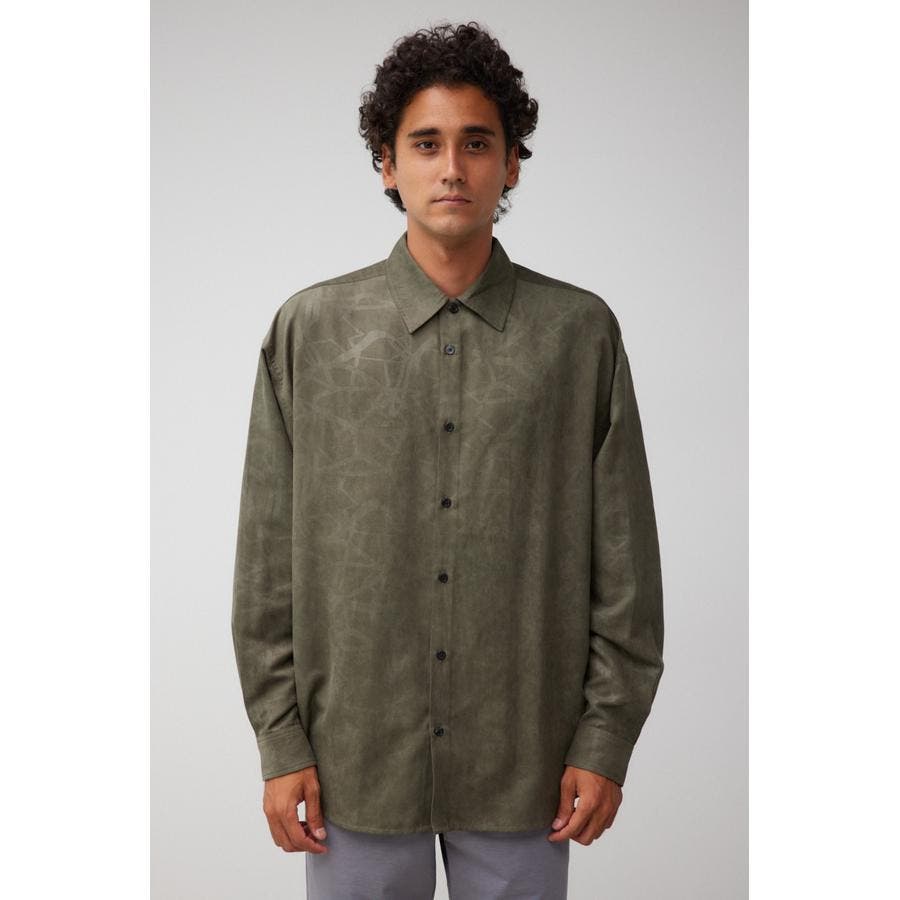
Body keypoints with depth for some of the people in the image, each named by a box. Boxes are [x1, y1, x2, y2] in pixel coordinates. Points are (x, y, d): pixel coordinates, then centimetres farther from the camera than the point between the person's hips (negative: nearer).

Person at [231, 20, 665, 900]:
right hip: (356, 755, 0)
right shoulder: (310, 330, 0)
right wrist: (281, 742, -1)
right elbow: (269, 557, 1)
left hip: (522, 760, 0)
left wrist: (606, 737, -2)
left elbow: (623, 557, 1)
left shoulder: (581, 332, -1)